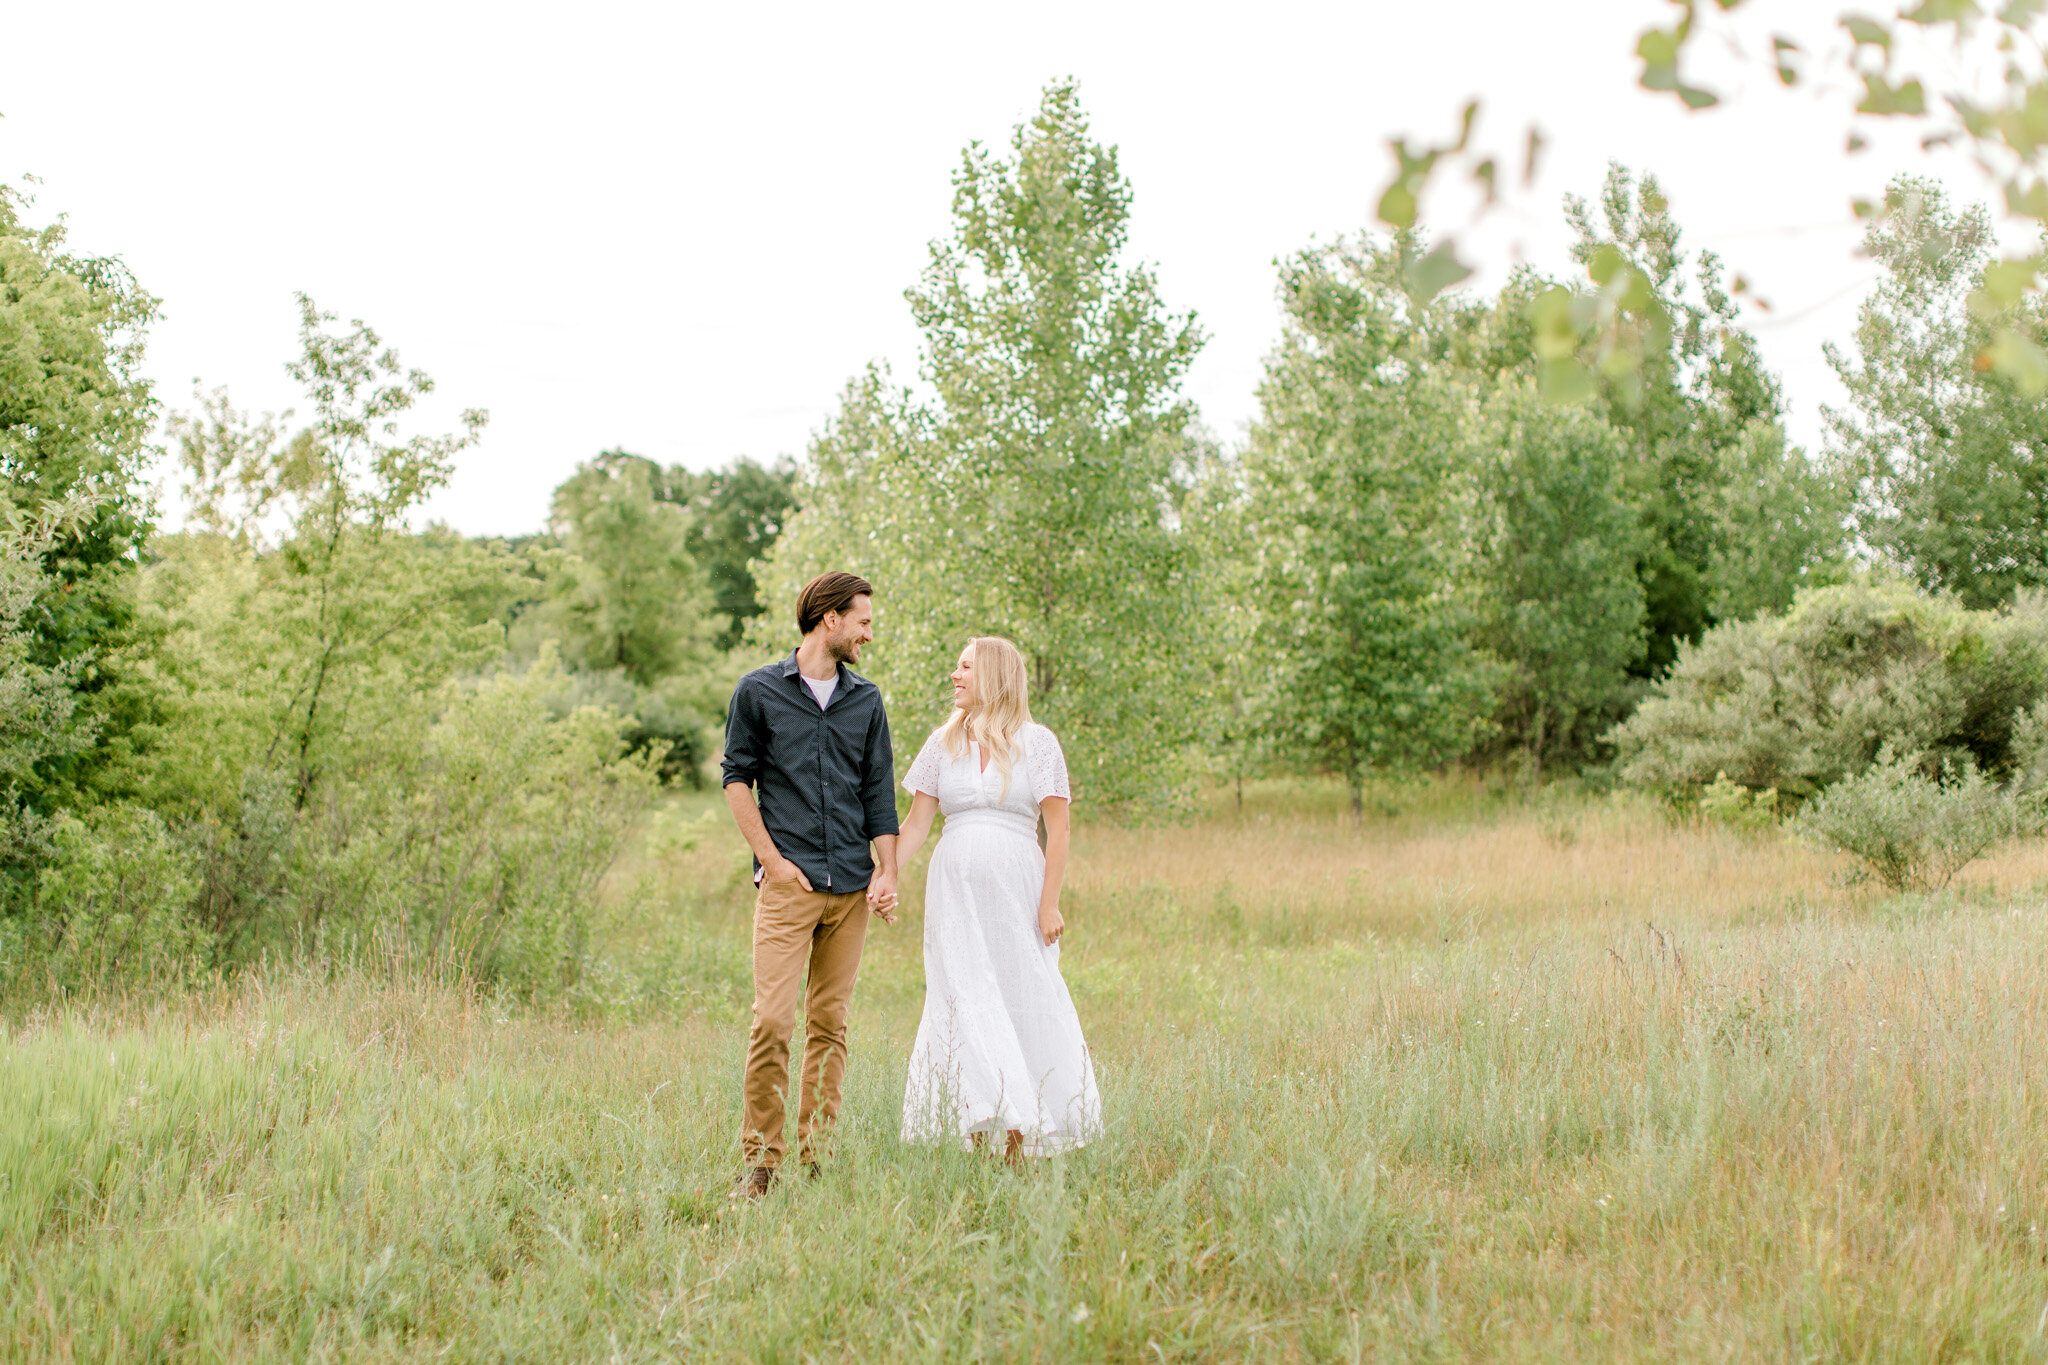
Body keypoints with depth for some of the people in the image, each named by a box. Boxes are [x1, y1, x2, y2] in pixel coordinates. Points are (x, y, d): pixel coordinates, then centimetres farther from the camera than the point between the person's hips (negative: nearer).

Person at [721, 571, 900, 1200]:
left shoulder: (866, 700, 14)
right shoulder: (759, 691, 4)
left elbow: (880, 792, 14)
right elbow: (737, 777, 4)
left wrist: (887, 871, 4)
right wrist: (772, 859, -5)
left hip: (851, 887, 4)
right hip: (788, 883, -4)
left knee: (830, 1023, 5)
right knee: (772, 1019, -11)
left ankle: (816, 1156, 10)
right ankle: (760, 1159, -4)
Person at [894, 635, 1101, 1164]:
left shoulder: (1037, 743, 1)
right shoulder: (944, 743, 10)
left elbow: (1058, 829, -2)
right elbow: (915, 823, 8)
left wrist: (1049, 902, -9)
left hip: (1016, 887, -2)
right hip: (955, 887, 2)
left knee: (1024, 1004, -1)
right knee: (966, 1003, -5)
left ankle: (1020, 1139, 7)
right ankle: (977, 1130, 0)